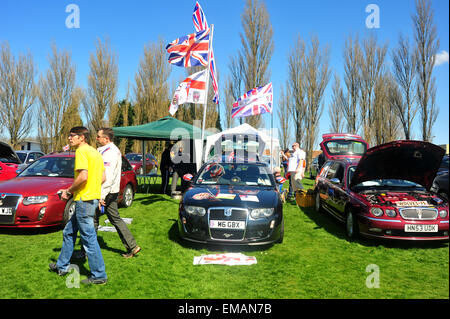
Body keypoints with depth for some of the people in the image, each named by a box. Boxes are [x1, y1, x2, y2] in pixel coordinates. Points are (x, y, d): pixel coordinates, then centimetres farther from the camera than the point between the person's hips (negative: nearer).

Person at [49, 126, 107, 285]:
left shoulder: (81, 151, -13)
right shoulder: (95, 152, 16)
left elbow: (83, 176, -25)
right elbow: (103, 177, 18)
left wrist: (69, 190, -10)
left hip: (84, 200, -10)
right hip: (93, 197, 10)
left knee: (89, 238, -3)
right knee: (69, 232, 21)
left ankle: (99, 275, 5)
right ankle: (62, 266, 34)